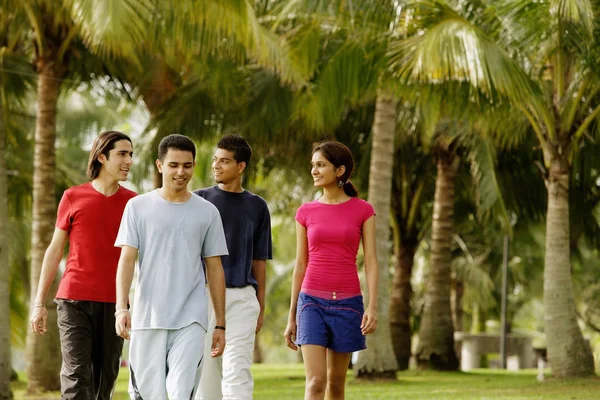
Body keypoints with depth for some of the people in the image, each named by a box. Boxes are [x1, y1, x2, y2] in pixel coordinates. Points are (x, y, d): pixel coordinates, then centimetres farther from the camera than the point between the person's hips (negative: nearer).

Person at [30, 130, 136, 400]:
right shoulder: (73, 198, 4)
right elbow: (54, 251, 9)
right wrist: (39, 303, 5)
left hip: (113, 304, 2)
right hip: (74, 301, -2)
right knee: (76, 378, -11)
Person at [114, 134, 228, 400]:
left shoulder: (207, 212, 8)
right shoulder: (138, 207, 5)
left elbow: (215, 269, 10)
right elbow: (126, 260, -1)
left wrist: (221, 324, 8)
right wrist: (121, 308, -15)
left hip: (190, 320, 0)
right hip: (147, 317, 0)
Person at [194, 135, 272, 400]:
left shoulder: (256, 206, 9)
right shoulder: (199, 200, 5)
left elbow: (259, 260, 12)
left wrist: (261, 306, 10)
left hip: (242, 296, 0)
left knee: (237, 371, -9)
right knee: (205, 370, 4)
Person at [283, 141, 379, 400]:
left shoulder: (362, 210, 2)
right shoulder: (306, 212, 6)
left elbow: (371, 262, -2)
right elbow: (300, 265, 9)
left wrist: (373, 307, -14)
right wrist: (291, 318, 9)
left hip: (347, 303, 0)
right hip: (312, 302, 0)